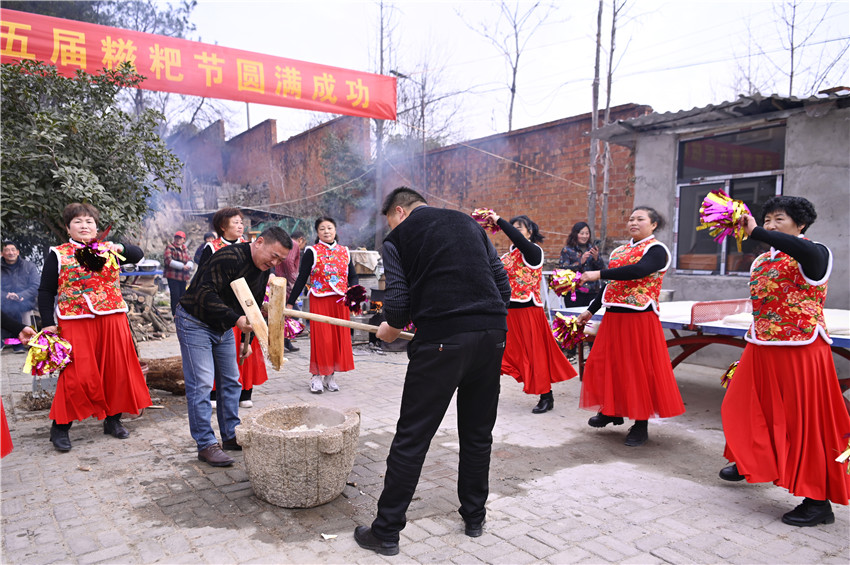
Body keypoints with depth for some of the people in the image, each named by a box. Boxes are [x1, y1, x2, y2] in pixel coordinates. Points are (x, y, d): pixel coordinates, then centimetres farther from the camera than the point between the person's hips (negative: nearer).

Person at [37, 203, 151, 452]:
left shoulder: (108, 249, 11)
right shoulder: (58, 254, 5)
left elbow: (138, 254, 0)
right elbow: (46, 292, 5)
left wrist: (120, 248, -20)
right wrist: (48, 323, -3)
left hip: (112, 319, 3)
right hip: (75, 322, -3)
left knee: (117, 370, 6)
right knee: (76, 375, -6)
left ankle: (113, 419, 21)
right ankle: (60, 426, 10)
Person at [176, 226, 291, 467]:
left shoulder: (264, 270, 1)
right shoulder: (229, 258, -27)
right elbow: (204, 294, -32)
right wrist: (236, 319, -36)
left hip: (224, 328, 9)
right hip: (195, 323, -8)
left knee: (231, 382, 10)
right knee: (201, 384, -8)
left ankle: (232, 436, 22)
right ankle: (206, 445, 0)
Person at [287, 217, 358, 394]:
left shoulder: (344, 251, 11)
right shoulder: (312, 252, -1)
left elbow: (353, 276, 15)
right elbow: (301, 279, -1)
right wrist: (290, 303, -4)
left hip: (340, 301, 4)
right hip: (319, 300, -4)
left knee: (339, 337, 5)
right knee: (321, 338, -4)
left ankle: (330, 376, 16)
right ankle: (316, 376, 8)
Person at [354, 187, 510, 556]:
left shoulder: (398, 237, 6)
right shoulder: (468, 223, 19)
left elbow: (398, 301, -4)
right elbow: (502, 282, 15)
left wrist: (391, 329, 16)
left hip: (441, 340, -5)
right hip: (492, 335, 5)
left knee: (411, 439, 3)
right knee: (478, 433, 18)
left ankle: (386, 531, 12)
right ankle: (474, 517, 31)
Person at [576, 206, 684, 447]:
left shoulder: (656, 250, -6)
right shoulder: (620, 250, 16)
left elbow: (638, 270, -25)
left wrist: (599, 274, -27)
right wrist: (591, 310, 19)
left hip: (639, 318, -7)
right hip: (613, 316, 7)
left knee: (638, 369, -2)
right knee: (604, 363, 11)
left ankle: (640, 425, 11)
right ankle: (611, 411, 31)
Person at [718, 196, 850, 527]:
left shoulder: (815, 255, -11)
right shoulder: (762, 260, 11)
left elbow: (803, 249, -40)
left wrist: (757, 233, -37)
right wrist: (748, 353, 19)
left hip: (799, 349, -8)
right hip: (762, 348, 8)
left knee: (804, 420, -2)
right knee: (748, 404, 21)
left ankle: (819, 501, 10)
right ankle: (751, 462, 46)